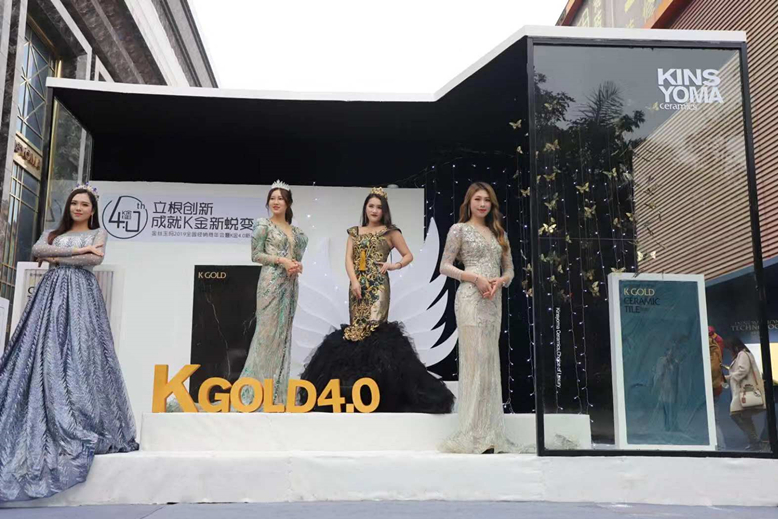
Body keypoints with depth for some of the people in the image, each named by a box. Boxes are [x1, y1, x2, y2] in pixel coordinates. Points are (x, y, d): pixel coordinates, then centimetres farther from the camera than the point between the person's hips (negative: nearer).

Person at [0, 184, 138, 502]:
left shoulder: (97, 233, 14)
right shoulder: (53, 234, 23)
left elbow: (95, 259, -5)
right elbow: (37, 250, 1)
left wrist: (57, 258, -2)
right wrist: (79, 249, -5)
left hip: (80, 294, -3)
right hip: (52, 294, 3)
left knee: (79, 353, -13)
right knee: (46, 353, -9)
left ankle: (79, 427, -15)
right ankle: (45, 427, -11)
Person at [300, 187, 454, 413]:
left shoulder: (390, 232, 7)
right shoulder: (355, 232, 15)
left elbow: (409, 255, 11)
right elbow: (348, 259, 6)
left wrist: (395, 265, -8)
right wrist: (354, 281, -9)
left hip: (377, 285, -4)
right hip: (357, 285, 4)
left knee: (373, 328, -14)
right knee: (356, 329, 2)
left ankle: (375, 380, -8)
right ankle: (354, 381, 8)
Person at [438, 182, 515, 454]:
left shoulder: (498, 233, 18)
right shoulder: (459, 229, 3)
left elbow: (509, 270, 16)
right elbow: (445, 266, -3)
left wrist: (499, 282, -6)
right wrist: (475, 278, -14)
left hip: (494, 300, 6)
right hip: (470, 299, -6)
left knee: (490, 362, 5)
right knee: (476, 360, -8)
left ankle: (489, 433, 11)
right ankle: (475, 433, -3)